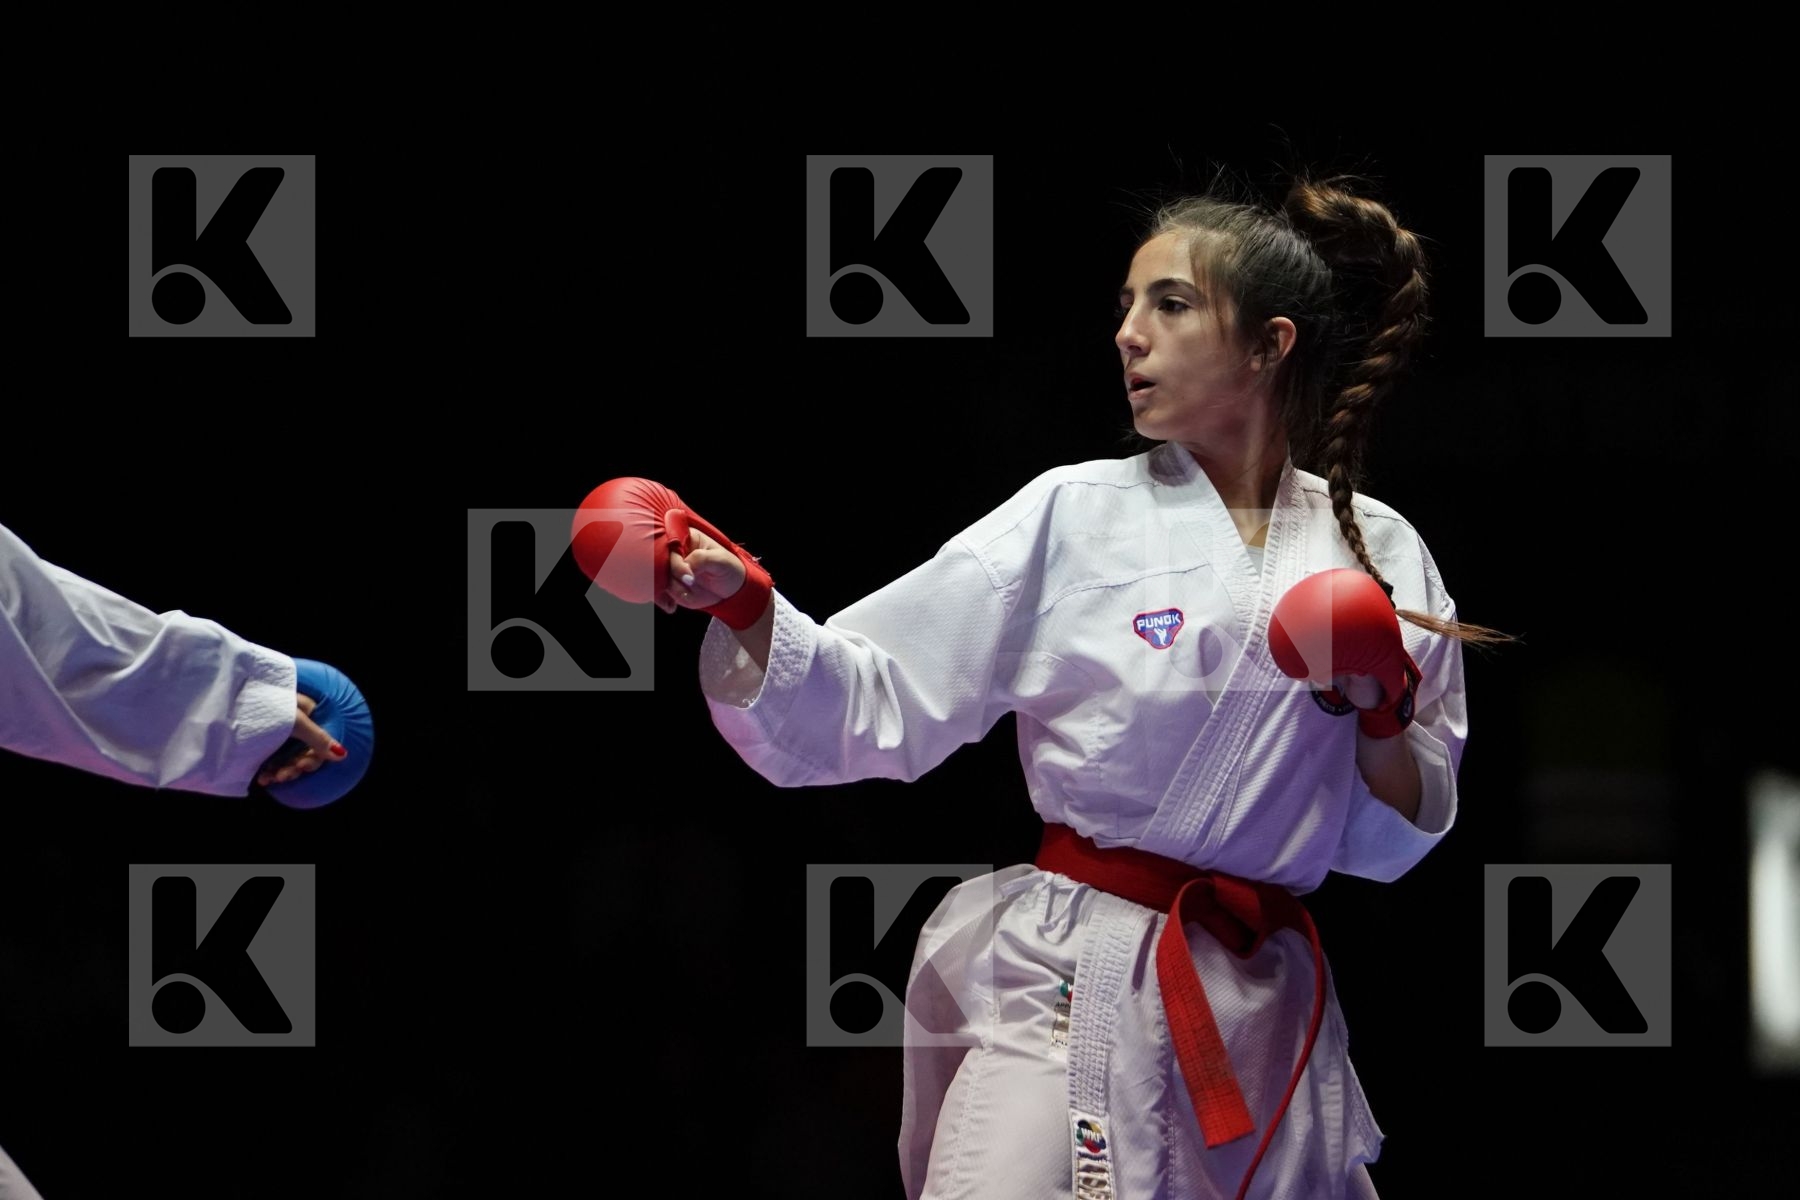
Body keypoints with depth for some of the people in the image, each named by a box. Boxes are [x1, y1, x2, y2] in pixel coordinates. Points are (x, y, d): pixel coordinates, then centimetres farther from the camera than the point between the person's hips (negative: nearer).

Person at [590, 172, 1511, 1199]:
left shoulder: (1379, 554, 4)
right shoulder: (1075, 519, 0)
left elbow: (1397, 840, 9)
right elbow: (867, 706, -3)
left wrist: (1382, 719, -9)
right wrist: (745, 606, -18)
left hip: (1264, 1015, 2)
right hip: (1069, 989, -2)